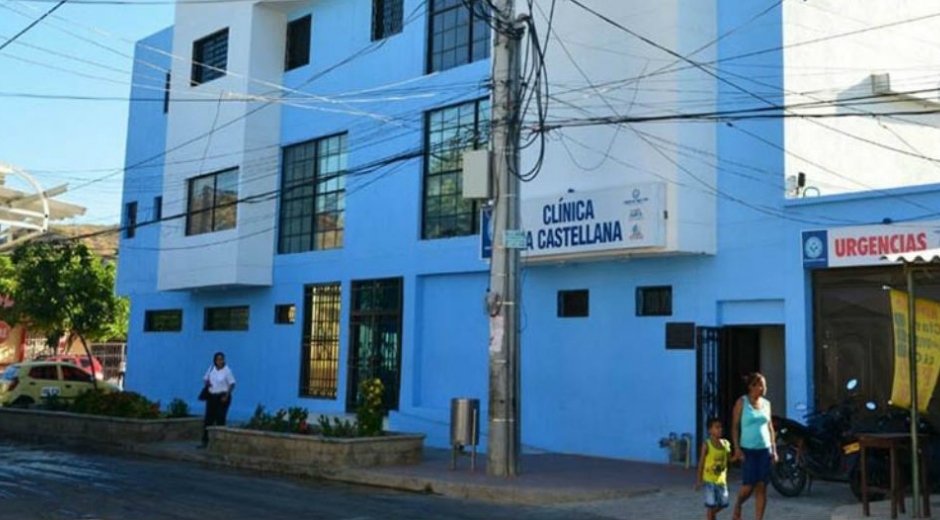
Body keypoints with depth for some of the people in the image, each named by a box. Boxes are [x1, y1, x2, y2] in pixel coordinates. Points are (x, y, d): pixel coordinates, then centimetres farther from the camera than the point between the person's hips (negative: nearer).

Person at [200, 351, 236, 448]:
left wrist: (226, 396, -17)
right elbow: (205, 379, 17)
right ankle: (205, 441, 6)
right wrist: (206, 383, -7)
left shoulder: (227, 370, -8)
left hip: (222, 397, -5)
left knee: (220, 420, -5)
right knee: (208, 419, 2)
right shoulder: (211, 369, 7)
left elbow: (232, 384, -7)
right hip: (211, 397, 5)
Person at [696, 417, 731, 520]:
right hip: (710, 479, -5)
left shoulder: (726, 443, 1)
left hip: (721, 479, 5)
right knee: (711, 504, -2)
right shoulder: (707, 444, -13)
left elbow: (729, 459, 10)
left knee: (723, 503, 11)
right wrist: (699, 479, -8)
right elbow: (701, 462, -9)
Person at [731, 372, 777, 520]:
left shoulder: (766, 403, 8)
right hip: (748, 449, -4)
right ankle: (737, 507, 24)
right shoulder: (742, 402, -4)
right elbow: (735, 426, -5)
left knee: (762, 487, 1)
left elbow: (770, 427, 13)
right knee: (749, 485, -6)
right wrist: (737, 448, -12)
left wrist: (774, 449, 8)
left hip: (765, 449, 4)